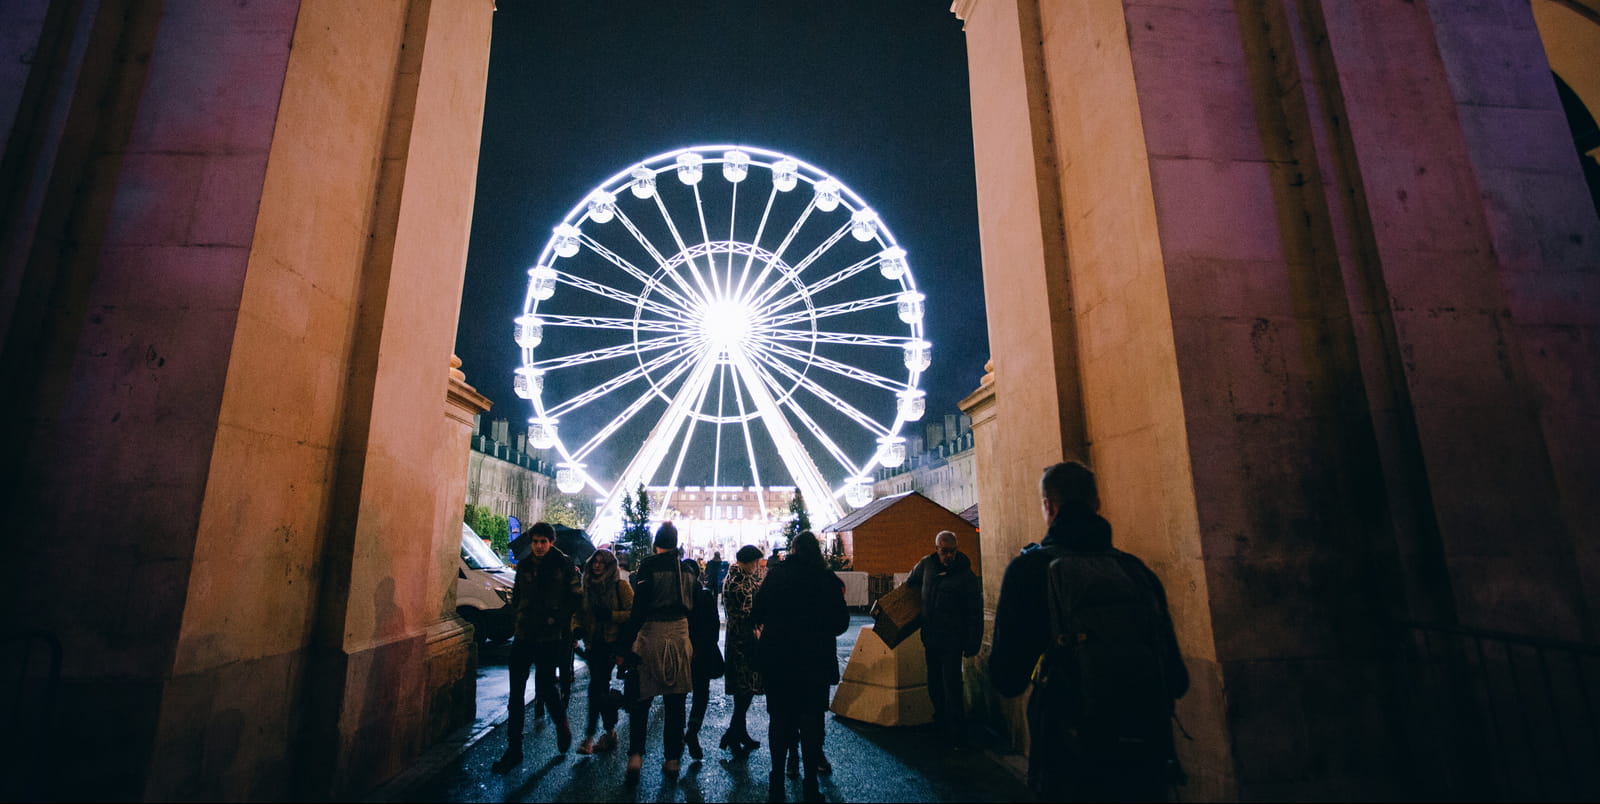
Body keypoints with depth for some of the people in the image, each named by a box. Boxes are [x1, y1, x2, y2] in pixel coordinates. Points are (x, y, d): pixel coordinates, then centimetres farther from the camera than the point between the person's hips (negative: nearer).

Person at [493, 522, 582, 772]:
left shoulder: (564, 565, -5)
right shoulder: (524, 566, 8)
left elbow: (576, 597, -3)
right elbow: (516, 596, 22)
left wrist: (557, 618, -11)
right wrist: (520, 615, 8)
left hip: (549, 637, -4)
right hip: (523, 636, 4)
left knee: (545, 686, 1)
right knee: (516, 691, 5)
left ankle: (562, 725, 30)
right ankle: (513, 748, 16)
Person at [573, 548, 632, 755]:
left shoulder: (620, 586, -6)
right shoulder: (588, 586, 12)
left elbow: (633, 613, -9)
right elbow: (582, 612, 22)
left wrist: (610, 614, -19)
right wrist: (579, 628, 4)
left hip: (612, 643, -5)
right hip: (593, 643, 6)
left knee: (596, 686, -11)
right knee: (602, 686, 10)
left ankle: (590, 734, -1)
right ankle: (610, 732, 24)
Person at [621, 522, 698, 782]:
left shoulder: (648, 565, -9)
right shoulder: (687, 567, 2)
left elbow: (639, 604, -11)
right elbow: (694, 603, 6)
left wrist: (630, 640, -4)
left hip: (651, 635, -3)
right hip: (680, 635, 3)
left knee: (640, 700, 12)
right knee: (675, 702, 12)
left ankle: (635, 755, 6)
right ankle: (672, 759, 19)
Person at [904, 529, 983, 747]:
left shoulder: (966, 575, -13)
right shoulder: (926, 564, -1)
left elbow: (975, 613, -10)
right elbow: (909, 584, 20)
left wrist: (972, 645, -11)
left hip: (952, 641, -6)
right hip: (930, 638, 6)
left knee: (951, 688, -8)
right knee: (934, 685, 17)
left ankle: (957, 735, 2)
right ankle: (941, 723, 34)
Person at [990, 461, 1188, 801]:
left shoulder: (1030, 567, -13)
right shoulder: (1136, 569, -2)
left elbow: (1008, 679, -13)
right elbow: (1176, 678, 3)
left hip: (1072, 763, -3)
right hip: (1147, 762, 3)